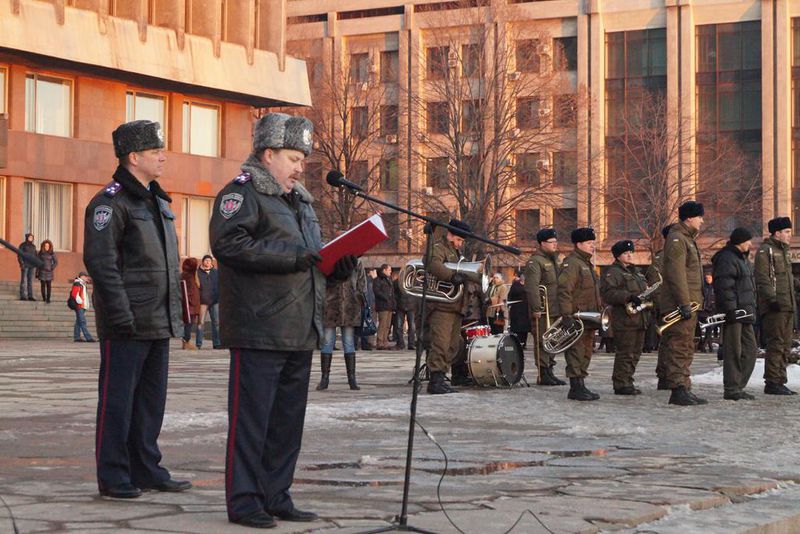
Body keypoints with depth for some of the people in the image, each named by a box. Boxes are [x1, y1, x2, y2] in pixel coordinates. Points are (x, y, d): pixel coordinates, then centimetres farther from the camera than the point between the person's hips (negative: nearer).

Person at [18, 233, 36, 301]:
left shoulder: (33, 246, 13)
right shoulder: (22, 245, -3)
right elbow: (19, 255, -7)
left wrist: (36, 264, 8)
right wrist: (21, 263, -17)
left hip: (32, 265, 5)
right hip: (25, 265, -5)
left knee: (30, 281, 5)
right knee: (24, 280, -5)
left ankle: (30, 296, 7)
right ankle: (23, 296, -3)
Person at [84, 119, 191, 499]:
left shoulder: (158, 203, 18)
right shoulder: (111, 202, -10)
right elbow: (100, 261, -17)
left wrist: (174, 311, 17)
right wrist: (122, 315, -21)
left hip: (159, 324, 9)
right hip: (127, 325, -9)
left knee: (151, 399, 13)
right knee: (118, 400, -2)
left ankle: (146, 470, 21)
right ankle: (113, 477, 4)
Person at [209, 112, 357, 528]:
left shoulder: (300, 201, 24)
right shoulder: (241, 193, -5)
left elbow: (315, 257, 30)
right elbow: (227, 243, -21)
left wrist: (338, 266, 7)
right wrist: (291, 257, -22)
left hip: (300, 333, 9)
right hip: (258, 332, -9)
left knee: (288, 419, 12)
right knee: (251, 416, -5)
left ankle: (275, 497, 20)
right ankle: (243, 501, 1)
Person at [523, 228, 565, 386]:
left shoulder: (553, 260, 19)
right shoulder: (535, 261, -11)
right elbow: (532, 287, -19)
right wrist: (536, 308, -24)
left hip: (555, 310, 9)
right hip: (543, 311, -9)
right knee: (543, 342, -7)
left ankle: (549, 371, 20)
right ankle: (543, 375, -4)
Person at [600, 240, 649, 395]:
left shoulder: (636, 271, 22)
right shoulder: (613, 272, -6)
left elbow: (644, 288, 32)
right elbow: (607, 293, -18)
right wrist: (629, 297, -25)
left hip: (639, 319, 9)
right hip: (624, 319, -9)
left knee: (635, 353, 11)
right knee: (625, 353, -9)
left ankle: (628, 382, 18)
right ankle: (621, 384, -5)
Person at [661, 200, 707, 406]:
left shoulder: (688, 239, 21)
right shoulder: (676, 240, -12)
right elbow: (676, 275, -20)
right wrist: (684, 304, -23)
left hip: (689, 304, 11)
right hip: (679, 304, -11)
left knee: (686, 350, 12)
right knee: (679, 348, -10)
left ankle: (684, 389, 17)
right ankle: (679, 390, -10)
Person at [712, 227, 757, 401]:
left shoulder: (742, 258, 22)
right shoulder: (727, 258, -11)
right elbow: (724, 286, -20)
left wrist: (751, 310, 23)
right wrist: (730, 309, -25)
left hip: (745, 312, 10)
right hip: (733, 313, -10)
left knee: (750, 349, 10)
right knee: (734, 351, -7)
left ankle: (738, 386, 16)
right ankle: (731, 390, -4)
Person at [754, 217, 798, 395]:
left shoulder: (783, 251, 23)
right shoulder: (765, 251, -7)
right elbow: (762, 279, -16)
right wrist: (772, 299, -23)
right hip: (774, 307, -10)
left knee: (785, 346, 10)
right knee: (775, 345, -10)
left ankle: (780, 382, 15)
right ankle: (772, 383, -8)